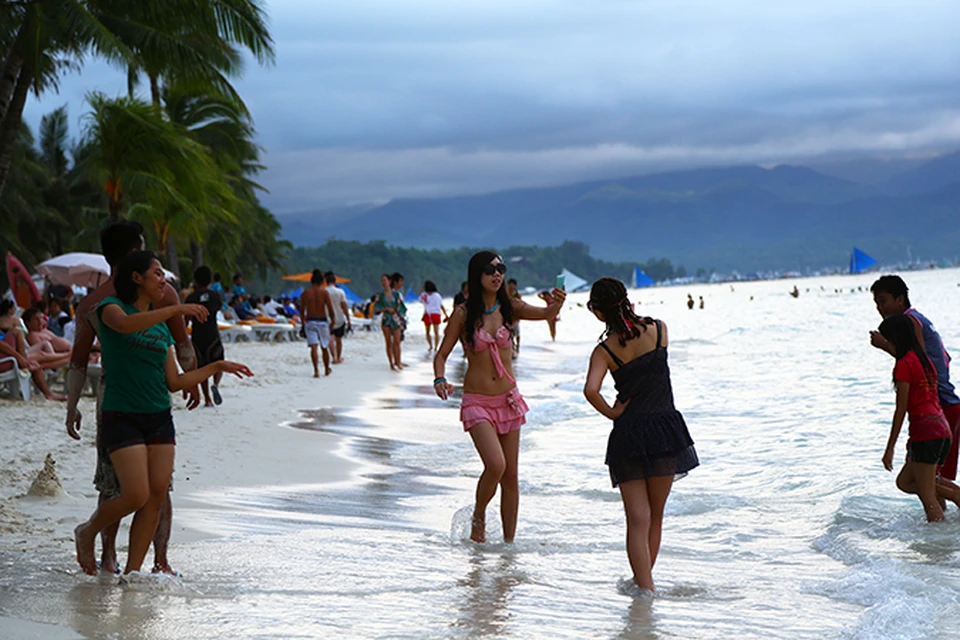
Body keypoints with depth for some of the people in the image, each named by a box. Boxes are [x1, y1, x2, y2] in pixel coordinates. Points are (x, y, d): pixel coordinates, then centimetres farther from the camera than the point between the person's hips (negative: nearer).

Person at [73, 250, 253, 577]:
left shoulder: (161, 328, 16)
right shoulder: (111, 306, -2)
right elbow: (123, 324, -29)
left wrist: (217, 367, 16)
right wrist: (176, 309, -32)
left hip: (159, 418, 6)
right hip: (122, 416, -6)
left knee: (157, 495, -3)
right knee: (137, 495, -14)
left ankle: (132, 571, 3)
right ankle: (87, 532, 13)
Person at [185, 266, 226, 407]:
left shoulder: (191, 298, -4)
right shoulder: (215, 295, -1)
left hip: (197, 337, 0)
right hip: (213, 336, 0)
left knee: (202, 369, 9)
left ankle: (207, 399, 5)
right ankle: (216, 384, -19)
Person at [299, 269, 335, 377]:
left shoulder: (305, 293, 1)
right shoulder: (324, 292, -5)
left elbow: (302, 310, 5)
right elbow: (330, 309, -7)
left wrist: (303, 323, 18)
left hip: (310, 322, 0)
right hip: (322, 321, 0)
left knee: (313, 347, -6)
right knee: (324, 347, 14)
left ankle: (316, 370, -21)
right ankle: (327, 369, 29)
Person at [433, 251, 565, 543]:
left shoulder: (509, 308, 2)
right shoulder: (463, 314, -6)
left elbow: (544, 314, -14)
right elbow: (441, 354, -2)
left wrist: (557, 304, -37)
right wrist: (440, 379, -22)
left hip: (508, 399, 4)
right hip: (477, 402, -4)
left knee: (511, 475, 5)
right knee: (495, 465, -21)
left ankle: (509, 541, 17)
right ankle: (478, 516, 7)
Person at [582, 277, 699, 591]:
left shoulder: (604, 349, -7)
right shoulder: (659, 329, -1)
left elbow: (590, 389, -24)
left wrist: (611, 412, -6)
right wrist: (631, 316, 17)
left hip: (627, 435, -2)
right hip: (664, 428, 2)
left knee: (638, 519, 2)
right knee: (655, 516, 16)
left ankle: (645, 587, -4)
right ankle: (644, 582, 25)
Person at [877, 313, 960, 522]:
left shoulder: (904, 365, -10)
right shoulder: (925, 360, 16)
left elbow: (901, 409, -13)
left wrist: (889, 448, -10)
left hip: (925, 432, -9)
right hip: (943, 430, 9)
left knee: (927, 497, -3)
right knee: (904, 482, 17)